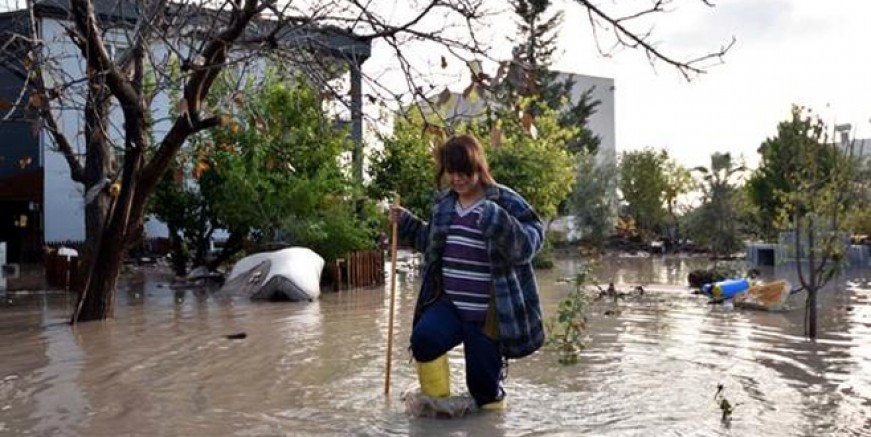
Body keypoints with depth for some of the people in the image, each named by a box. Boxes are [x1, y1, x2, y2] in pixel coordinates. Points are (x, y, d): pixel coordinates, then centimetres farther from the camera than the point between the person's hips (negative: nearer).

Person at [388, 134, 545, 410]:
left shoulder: (505, 202, -7)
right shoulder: (444, 203, 10)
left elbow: (530, 241, -16)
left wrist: (497, 221, -30)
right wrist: (405, 223, 14)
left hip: (488, 313, -4)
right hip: (449, 303, 4)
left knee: (483, 382, 3)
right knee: (423, 338, -24)